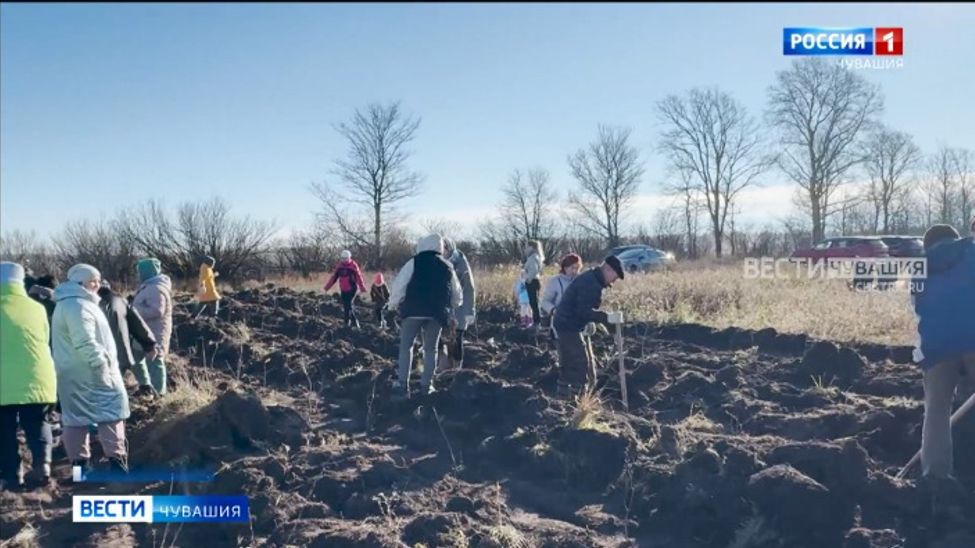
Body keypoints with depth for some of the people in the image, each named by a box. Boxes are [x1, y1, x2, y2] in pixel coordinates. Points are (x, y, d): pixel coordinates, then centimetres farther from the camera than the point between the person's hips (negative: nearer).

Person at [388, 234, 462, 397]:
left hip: (414, 311, -3)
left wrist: (393, 304, 9)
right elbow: (457, 294, 19)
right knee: (430, 349, 14)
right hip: (437, 313, 3)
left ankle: (403, 384, 4)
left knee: (406, 346, 9)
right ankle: (426, 385, 13)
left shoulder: (414, 262, -1)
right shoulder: (447, 266, 12)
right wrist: (449, 309, 36)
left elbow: (399, 285, -6)